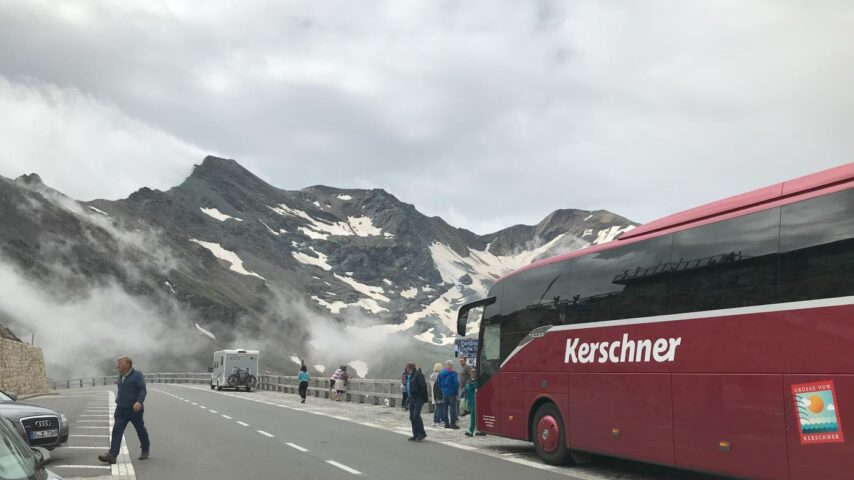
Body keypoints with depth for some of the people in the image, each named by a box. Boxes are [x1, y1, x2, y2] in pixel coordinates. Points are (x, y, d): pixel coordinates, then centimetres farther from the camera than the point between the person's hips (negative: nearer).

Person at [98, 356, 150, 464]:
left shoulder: (137, 375, -10)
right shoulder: (120, 376, 12)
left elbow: (143, 390, -18)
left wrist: (139, 402, -31)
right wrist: (118, 400, 16)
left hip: (135, 409, -6)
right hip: (121, 409, 6)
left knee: (140, 429, 9)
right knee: (117, 431, -7)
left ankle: (145, 450, 30)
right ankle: (112, 455, -13)